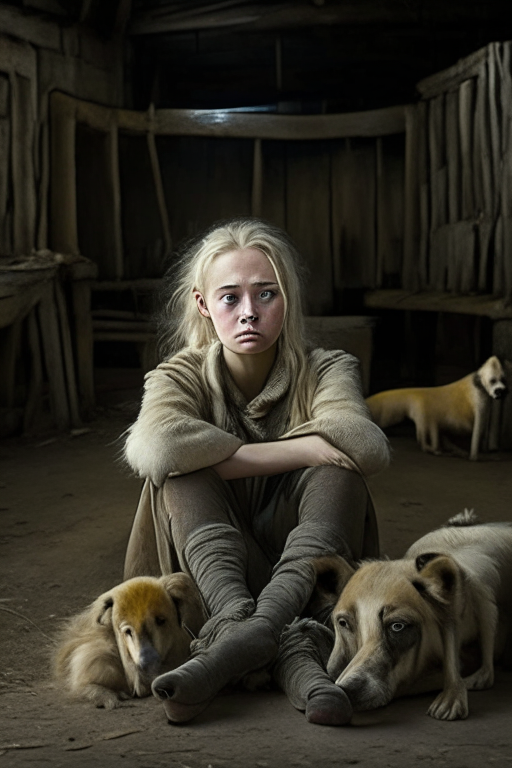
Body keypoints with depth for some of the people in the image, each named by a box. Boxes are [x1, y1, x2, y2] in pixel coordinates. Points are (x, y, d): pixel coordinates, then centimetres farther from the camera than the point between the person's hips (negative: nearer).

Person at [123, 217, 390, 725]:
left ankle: (255, 628, -48)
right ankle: (235, 616, -47)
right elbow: (154, 447, -30)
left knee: (339, 469, -26)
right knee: (178, 471, -23)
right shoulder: (180, 376, -3)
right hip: (209, 569, 0)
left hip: (306, 570, 0)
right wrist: (301, 449, -24)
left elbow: (369, 447, -27)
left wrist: (225, 455, -19)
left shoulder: (325, 372, -3)